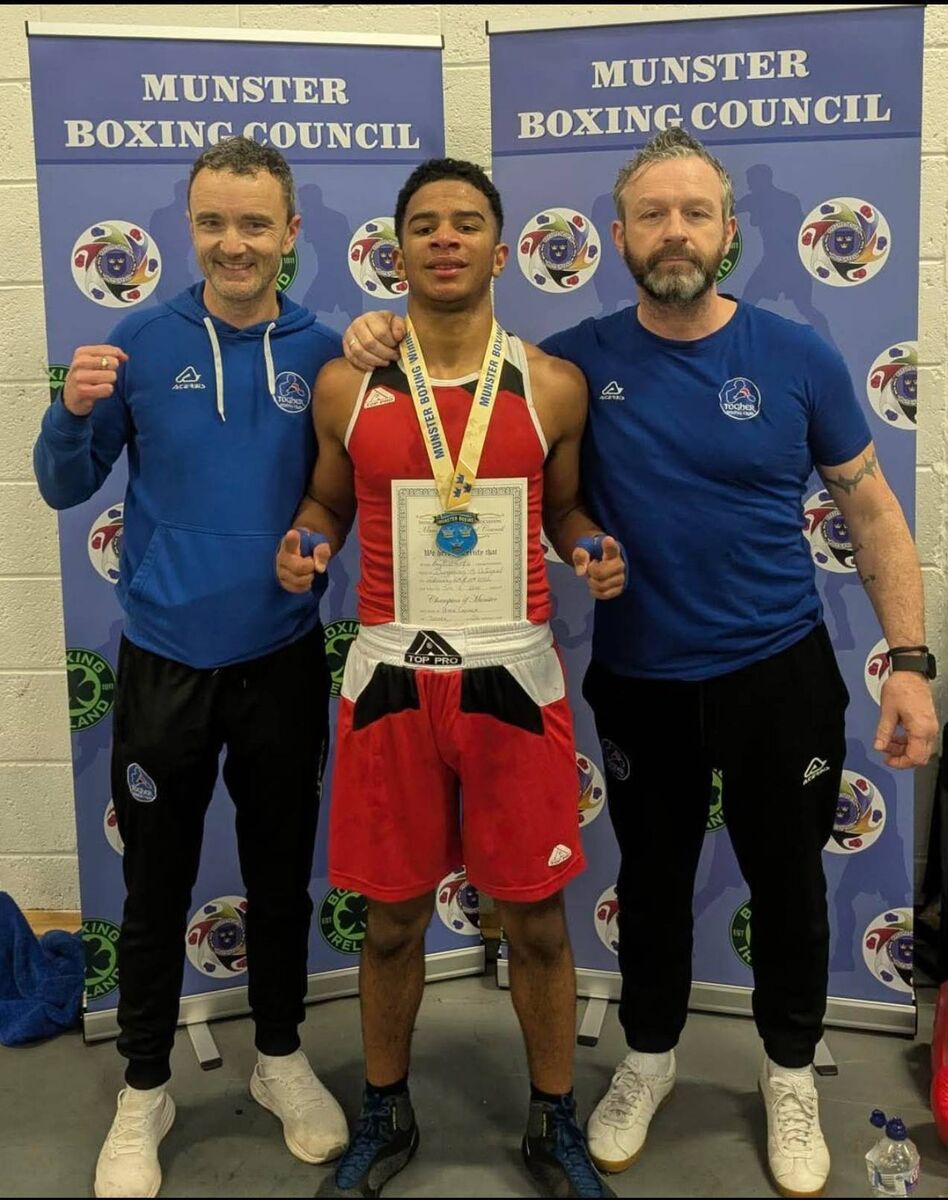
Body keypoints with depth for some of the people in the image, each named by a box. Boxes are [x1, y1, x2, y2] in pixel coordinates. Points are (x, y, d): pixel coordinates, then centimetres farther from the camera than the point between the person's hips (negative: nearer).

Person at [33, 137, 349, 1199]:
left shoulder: (322, 352, -1)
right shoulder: (140, 343, -4)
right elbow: (64, 488, 0)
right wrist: (73, 411, -20)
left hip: (284, 661, 1)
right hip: (164, 661, -1)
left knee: (281, 875, 16)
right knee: (156, 887, 11)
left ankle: (280, 1057, 38)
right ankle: (143, 1090, 32)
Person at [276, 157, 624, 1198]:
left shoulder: (552, 386, 2)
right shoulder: (346, 386, 2)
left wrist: (592, 553, -8)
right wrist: (304, 546, -7)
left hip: (515, 675, 0)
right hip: (391, 676, 1)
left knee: (535, 919, 10)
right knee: (393, 919, 13)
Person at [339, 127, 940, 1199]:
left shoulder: (797, 359, -7)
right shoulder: (582, 362, -6)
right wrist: (392, 338, -15)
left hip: (779, 676, 0)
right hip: (638, 685, 1)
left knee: (786, 881, 15)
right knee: (652, 880, 18)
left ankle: (790, 1072, 41)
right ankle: (648, 1057, 43)